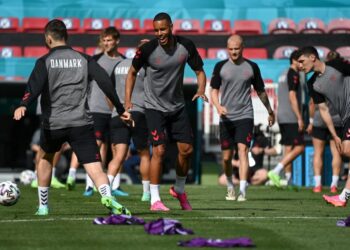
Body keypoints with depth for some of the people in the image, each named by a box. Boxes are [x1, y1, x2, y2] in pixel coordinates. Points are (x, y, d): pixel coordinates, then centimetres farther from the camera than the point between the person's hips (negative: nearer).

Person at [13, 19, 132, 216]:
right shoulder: (84, 59, 12)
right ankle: (108, 197, -35)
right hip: (82, 123, 0)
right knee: (95, 168, -6)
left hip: (53, 123, 0)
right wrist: (121, 109, 7)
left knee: (46, 157, 28)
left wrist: (24, 105, -30)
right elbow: (105, 82, 3)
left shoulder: (45, 61, 5)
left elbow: (36, 84, -15)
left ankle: (43, 206, 31)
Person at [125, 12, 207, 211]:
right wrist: (128, 101, -8)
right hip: (155, 107, -4)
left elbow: (199, 70, 6)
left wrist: (201, 90, -14)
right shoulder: (148, 49, -15)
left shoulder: (186, 46, -7)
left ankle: (179, 190, 27)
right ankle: (155, 200, -8)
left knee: (187, 149, 4)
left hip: (178, 106, 4)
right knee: (159, 150, -14)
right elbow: (133, 73, 1)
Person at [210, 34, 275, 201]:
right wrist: (218, 106, -15)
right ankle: (230, 187, 27)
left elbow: (260, 91, 16)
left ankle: (242, 191, -20)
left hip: (245, 116, -1)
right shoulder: (220, 67, 4)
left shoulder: (252, 67, 5)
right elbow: (214, 91, 4)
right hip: (226, 118, 1)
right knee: (226, 157, 4)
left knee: (243, 150, -16)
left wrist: (270, 111, 24)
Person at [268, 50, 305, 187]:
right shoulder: (293, 74, -10)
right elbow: (292, 97, -18)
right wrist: (300, 118, -18)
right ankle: (275, 172, -17)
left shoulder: (284, 74, 19)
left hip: (282, 117, 10)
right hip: (291, 118, -10)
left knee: (289, 148, 9)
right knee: (299, 147, -10)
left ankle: (287, 179, 7)